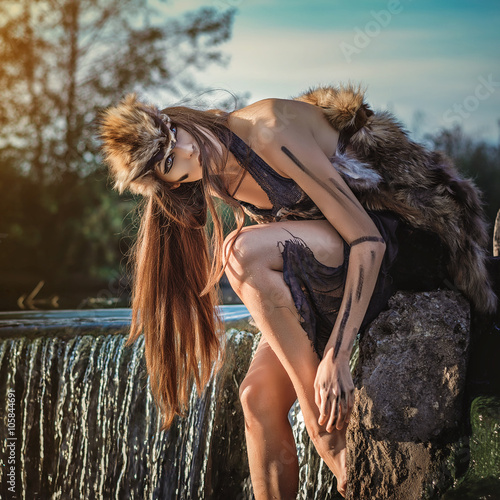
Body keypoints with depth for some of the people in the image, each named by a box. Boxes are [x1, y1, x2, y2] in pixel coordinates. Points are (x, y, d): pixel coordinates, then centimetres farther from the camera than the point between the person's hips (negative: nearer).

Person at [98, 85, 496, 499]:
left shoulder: (271, 132, -24)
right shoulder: (214, 183, -2)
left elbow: (368, 240, -26)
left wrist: (335, 358, -31)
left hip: (389, 255, -6)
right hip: (325, 292, 6)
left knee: (244, 249, -28)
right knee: (260, 397, -14)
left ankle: (327, 430, -22)